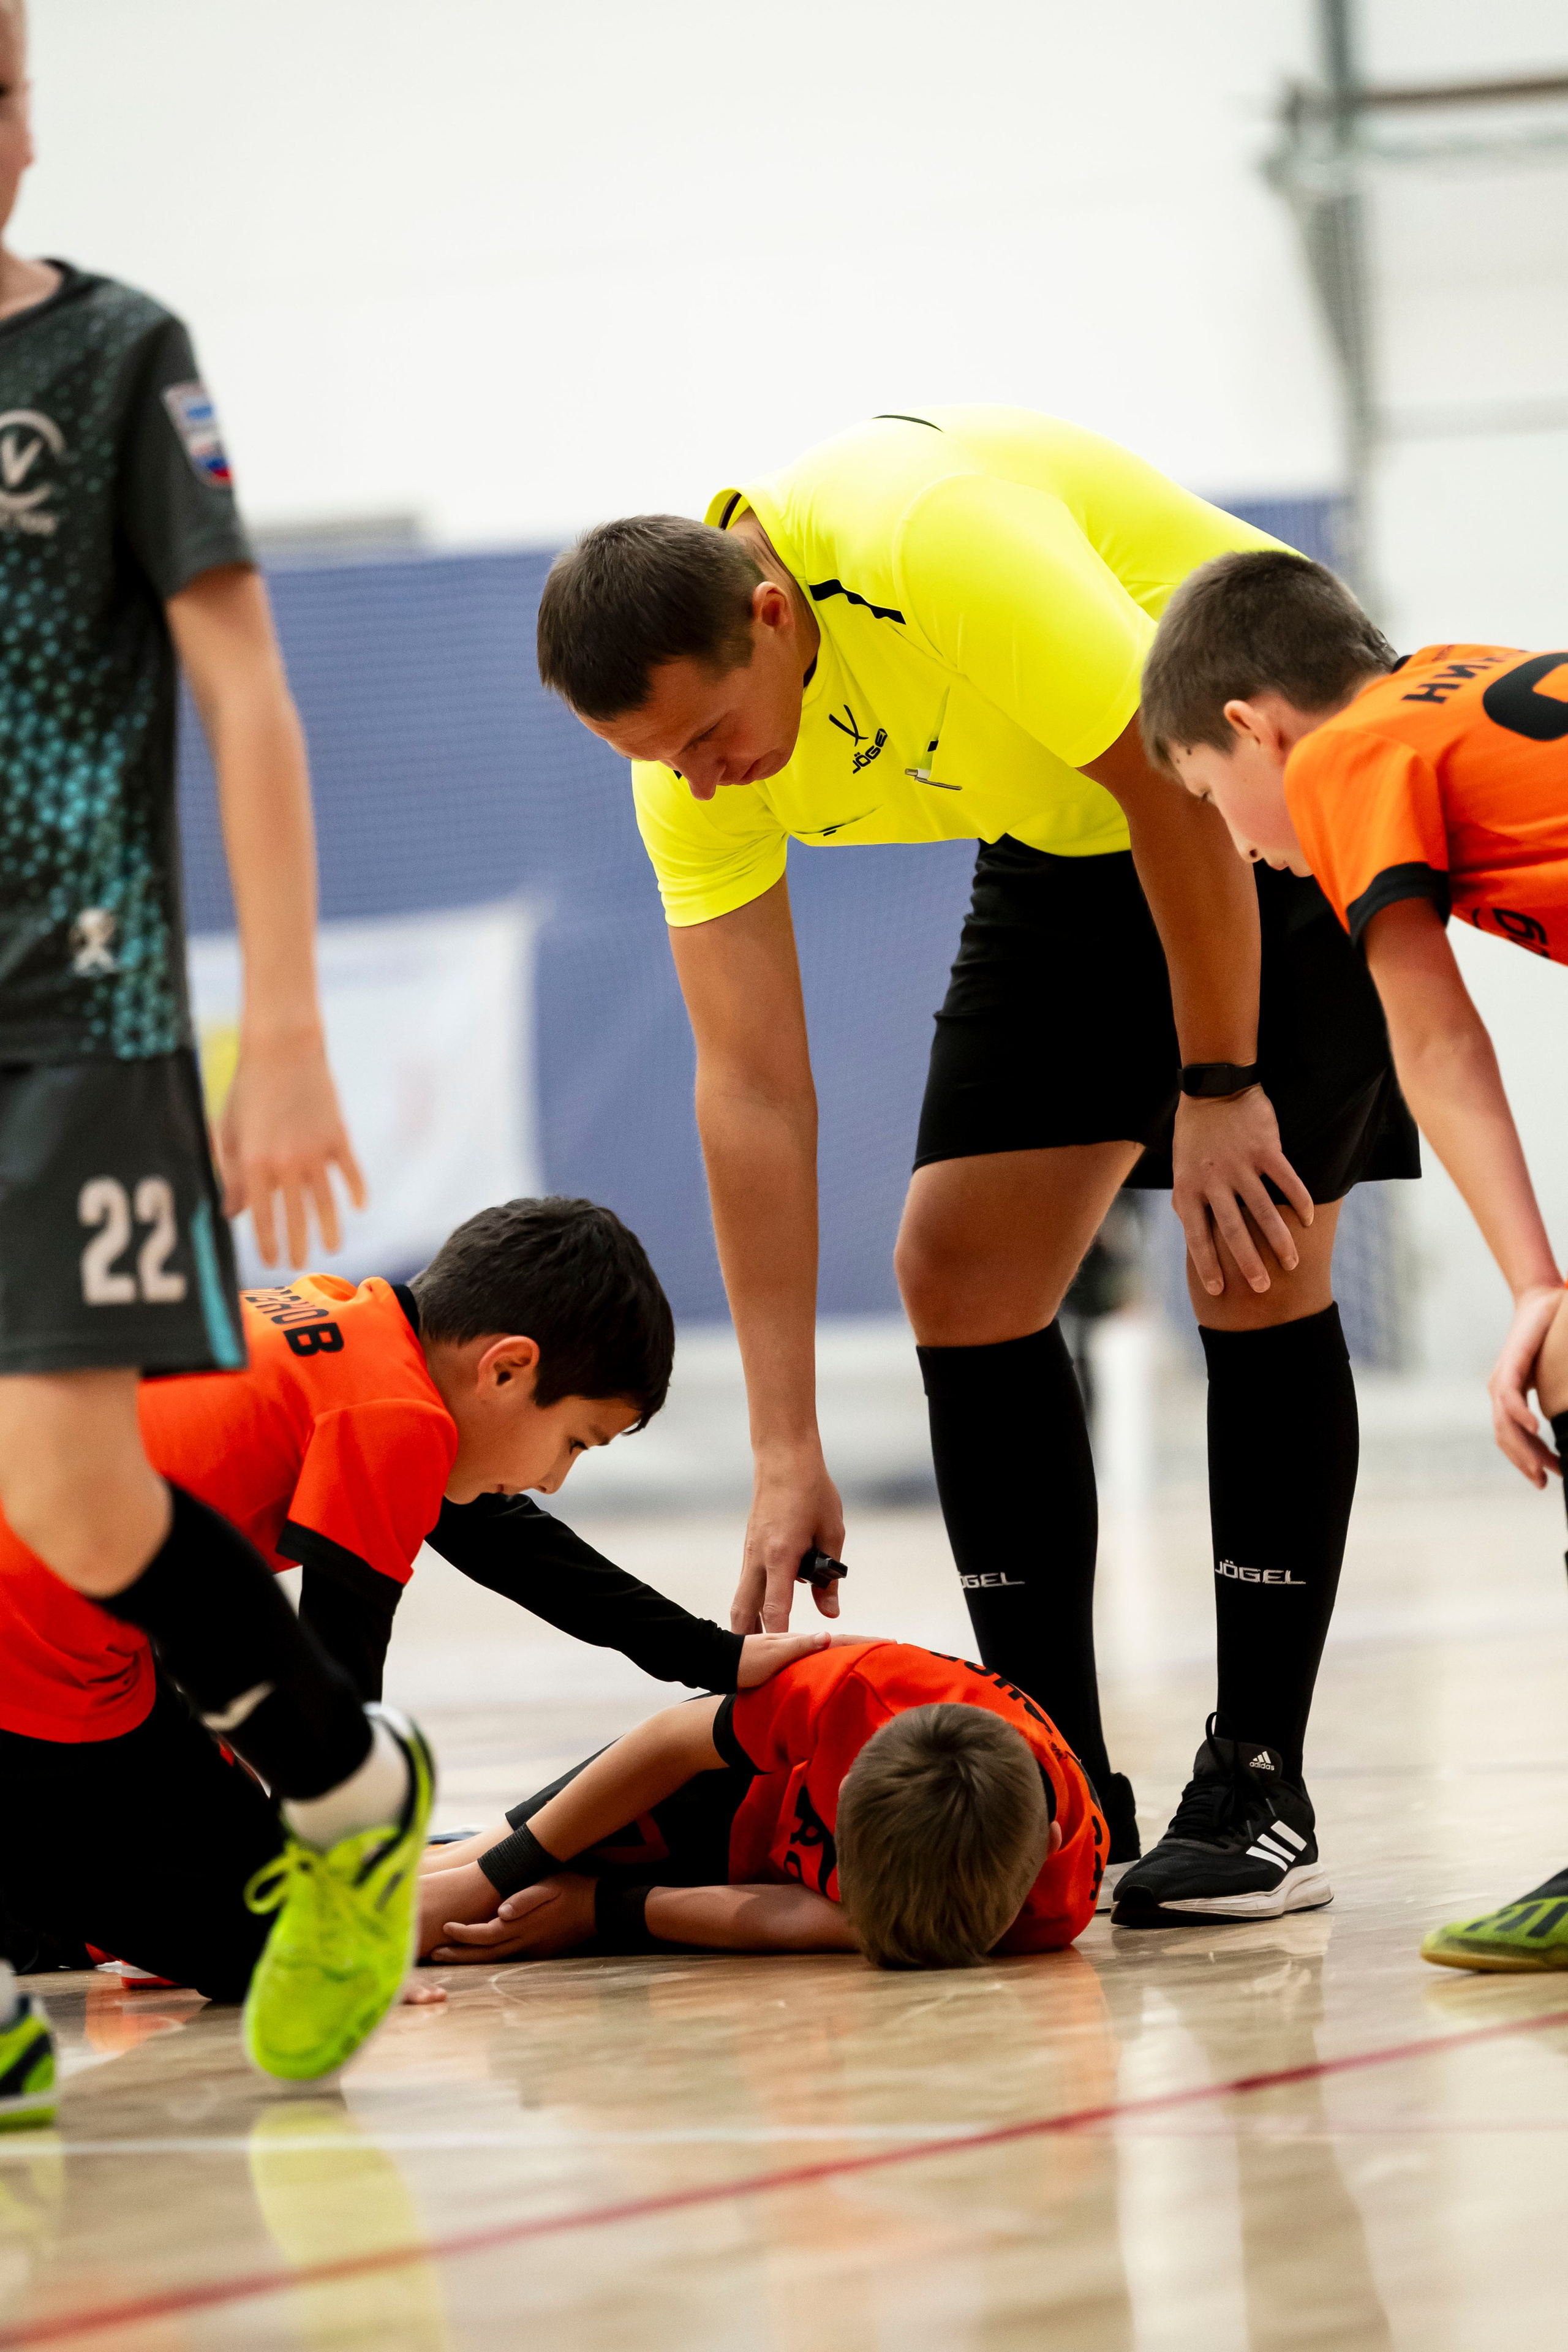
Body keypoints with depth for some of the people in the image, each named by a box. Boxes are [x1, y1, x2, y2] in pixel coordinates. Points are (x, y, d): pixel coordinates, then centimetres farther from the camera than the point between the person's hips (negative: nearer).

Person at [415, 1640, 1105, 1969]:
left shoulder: (1056, 1906, -43)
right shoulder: (860, 1689, -44)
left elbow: (816, 1920, -29)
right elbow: (673, 1741, -23)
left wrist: (599, 1909, -26)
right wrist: (499, 1875, -17)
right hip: (737, 1783, -1)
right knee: (429, 1912, -1)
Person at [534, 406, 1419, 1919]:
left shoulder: (941, 548, -37)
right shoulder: (692, 750, -15)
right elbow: (752, 1086, -15)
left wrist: (1217, 1088, -19)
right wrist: (786, 1454, -17)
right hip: (1067, 851, 6)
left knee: (1253, 1261, -15)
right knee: (959, 1269, -3)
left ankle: (1258, 1791, -6)